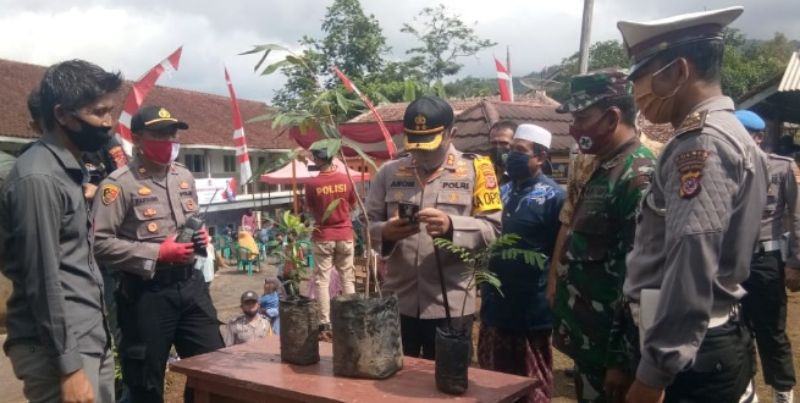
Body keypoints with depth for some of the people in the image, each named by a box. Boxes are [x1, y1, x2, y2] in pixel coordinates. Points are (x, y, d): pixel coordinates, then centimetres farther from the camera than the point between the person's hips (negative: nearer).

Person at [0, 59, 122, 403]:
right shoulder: (38, 178, -16)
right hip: (58, 349, -9)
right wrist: (69, 366, -17)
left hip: (93, 341, 9)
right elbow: (43, 281, -18)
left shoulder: (69, 170, 12)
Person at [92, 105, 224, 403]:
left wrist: (201, 237, 2)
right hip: (146, 291, -6)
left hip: (190, 282, 6)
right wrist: (157, 253, -19)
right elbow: (100, 243, -17)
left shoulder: (185, 176, 11)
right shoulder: (119, 183, -11)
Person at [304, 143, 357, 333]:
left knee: (322, 280, 4)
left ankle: (325, 323, 2)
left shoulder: (312, 184, -10)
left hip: (323, 237, -2)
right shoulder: (345, 179, -4)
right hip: (345, 235, 2)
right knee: (348, 279, 10)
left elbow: (311, 211, 1)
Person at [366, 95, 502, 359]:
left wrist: (451, 226, -24)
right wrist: (386, 232, -16)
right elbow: (367, 224, 6)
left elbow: (492, 229, -7)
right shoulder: (389, 172, 6)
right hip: (397, 303, 2)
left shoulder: (475, 170, -1)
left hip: (450, 306, -2)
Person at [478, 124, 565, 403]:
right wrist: (485, 294, 12)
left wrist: (555, 306, -11)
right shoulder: (502, 192, 9)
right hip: (495, 308, 7)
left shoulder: (552, 197, -11)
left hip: (531, 313, -7)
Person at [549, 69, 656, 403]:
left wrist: (622, 360, -21)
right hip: (588, 344, 9)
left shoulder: (639, 178, -19)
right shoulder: (603, 172, 11)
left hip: (611, 351, -9)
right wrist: (568, 329, 17)